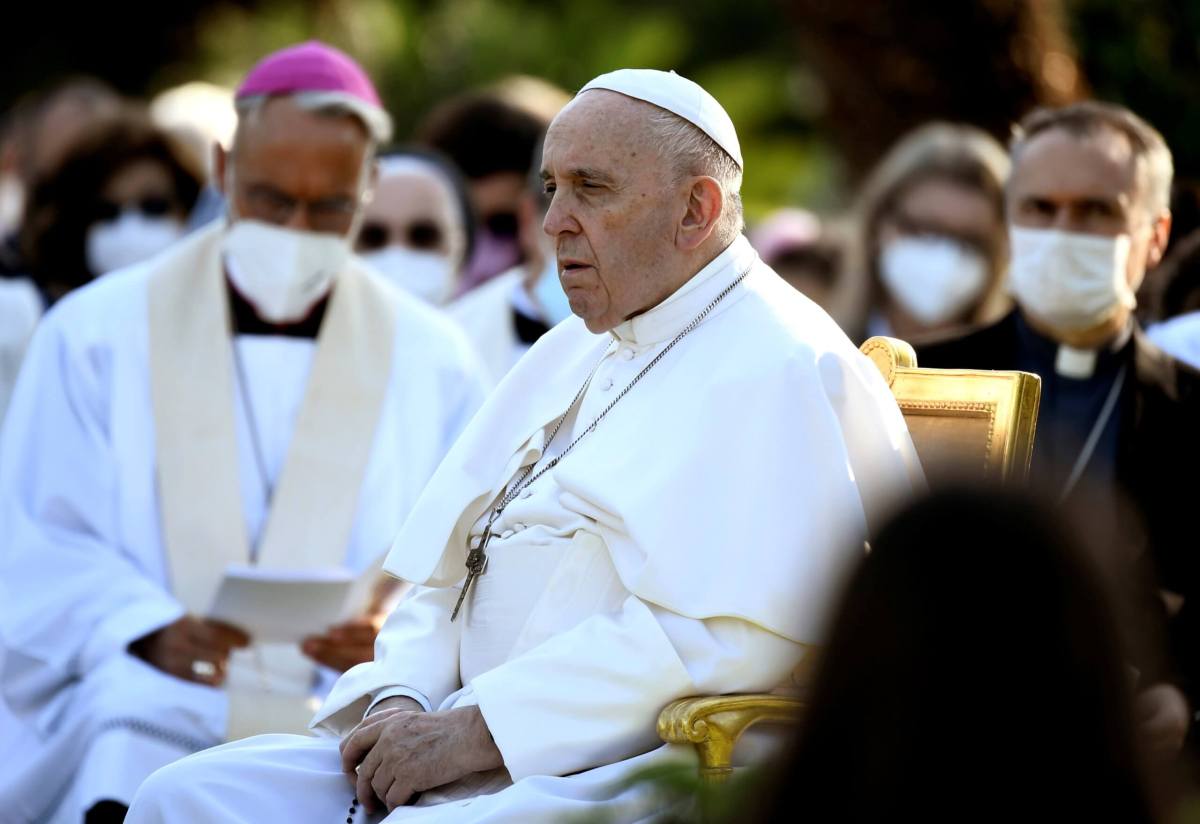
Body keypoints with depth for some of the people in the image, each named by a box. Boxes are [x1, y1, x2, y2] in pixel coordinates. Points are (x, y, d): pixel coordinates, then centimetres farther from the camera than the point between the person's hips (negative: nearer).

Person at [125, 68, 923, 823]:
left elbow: (727, 634, -20)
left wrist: (479, 728, -19)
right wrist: (400, 701, 0)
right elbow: (443, 574, 22)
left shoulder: (782, 374, -8)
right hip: (468, 751, 9)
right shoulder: (571, 353, 23)